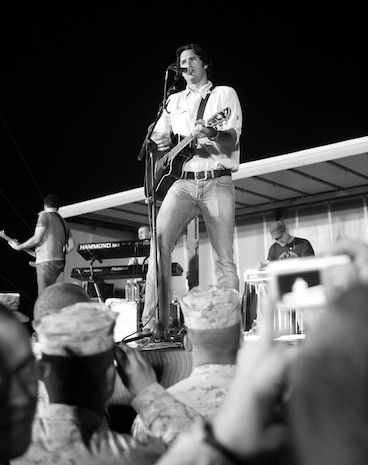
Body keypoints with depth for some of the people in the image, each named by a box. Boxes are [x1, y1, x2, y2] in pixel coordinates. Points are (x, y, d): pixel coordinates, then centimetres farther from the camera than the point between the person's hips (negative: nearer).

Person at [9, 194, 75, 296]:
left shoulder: (45, 215, 1)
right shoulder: (63, 221, 22)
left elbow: (36, 239, -9)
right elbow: (71, 245, 16)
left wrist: (19, 247, 3)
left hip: (46, 262, -8)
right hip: (59, 262, 8)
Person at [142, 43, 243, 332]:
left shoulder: (224, 94, 11)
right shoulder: (174, 100, 23)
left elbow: (232, 139, -4)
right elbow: (157, 136, 28)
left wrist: (212, 134, -24)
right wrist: (162, 142, 5)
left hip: (217, 181, -2)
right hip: (182, 181, 3)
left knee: (225, 258, -6)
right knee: (159, 242, -16)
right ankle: (153, 325, -15)